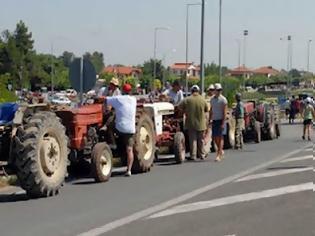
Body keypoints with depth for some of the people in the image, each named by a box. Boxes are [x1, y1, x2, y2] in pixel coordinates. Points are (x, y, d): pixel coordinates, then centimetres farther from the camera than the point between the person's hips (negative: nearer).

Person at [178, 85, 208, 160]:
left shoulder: (187, 100, -7)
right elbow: (206, 110, 6)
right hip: (201, 123, 1)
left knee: (193, 139, 3)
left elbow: (179, 107, -7)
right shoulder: (203, 100, -4)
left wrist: (185, 112, 9)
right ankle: (201, 155, 19)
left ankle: (193, 156, 2)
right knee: (201, 140, 12)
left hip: (191, 123, -1)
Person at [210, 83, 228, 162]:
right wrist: (210, 119, 11)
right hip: (214, 120, 6)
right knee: (214, 137, 7)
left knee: (220, 137, -5)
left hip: (220, 120, -6)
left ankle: (219, 155, -4)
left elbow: (225, 112, -12)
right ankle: (221, 151, 26)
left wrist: (223, 123, -17)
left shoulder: (223, 99, -8)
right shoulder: (212, 99, 12)